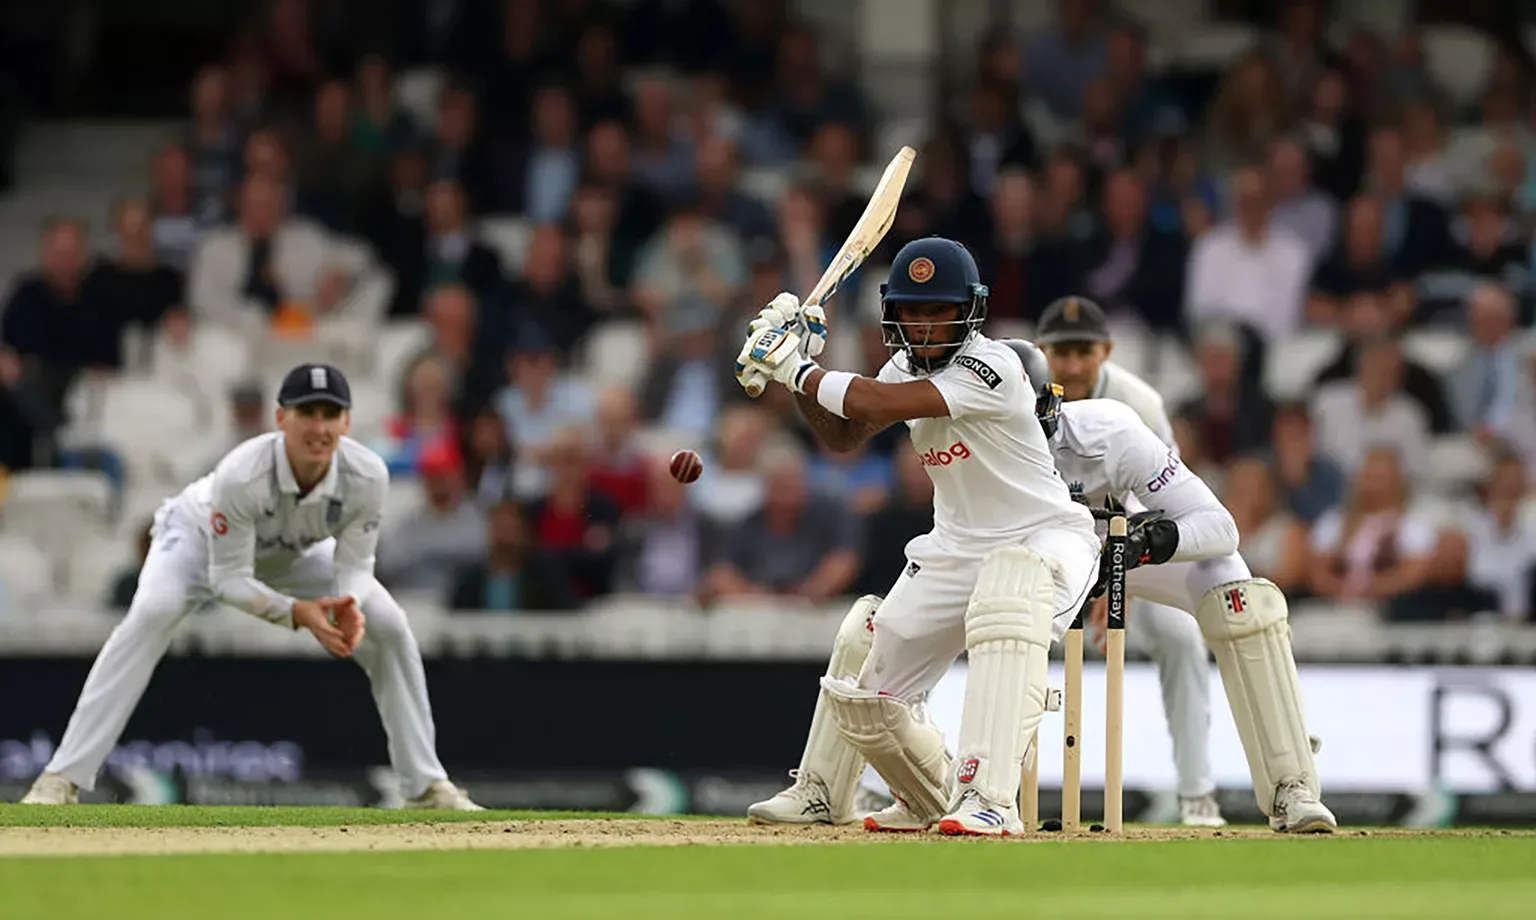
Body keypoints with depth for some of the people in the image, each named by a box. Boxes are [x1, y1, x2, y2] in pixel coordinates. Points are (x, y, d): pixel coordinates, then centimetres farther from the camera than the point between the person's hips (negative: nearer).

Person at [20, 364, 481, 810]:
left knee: (388, 625, -10)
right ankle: (62, 779, -32)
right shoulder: (241, 475, -41)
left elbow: (354, 563, -19)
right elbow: (228, 579, -32)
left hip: (295, 554, 4)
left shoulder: (367, 476, -31)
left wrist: (349, 605, -42)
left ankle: (425, 785, 6)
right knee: (152, 612, -32)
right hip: (202, 537, -4)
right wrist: (296, 612, -47)